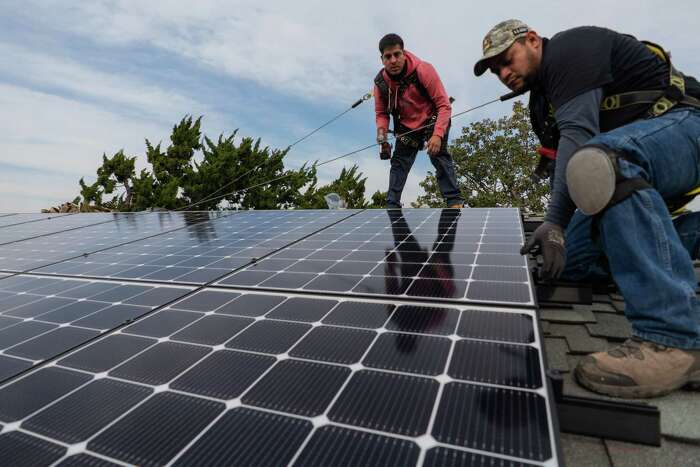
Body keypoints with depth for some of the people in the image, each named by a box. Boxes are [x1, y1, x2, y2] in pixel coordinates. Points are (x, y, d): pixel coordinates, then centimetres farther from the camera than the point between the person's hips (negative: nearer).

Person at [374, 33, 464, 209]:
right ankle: (392, 206, 6)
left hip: (433, 121, -4)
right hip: (406, 127, 4)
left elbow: (444, 106, -24)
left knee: (438, 154, -23)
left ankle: (455, 202, -22)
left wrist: (437, 135, -37)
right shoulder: (380, 82, -13)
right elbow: (381, 113, 1)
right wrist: (382, 132, -21)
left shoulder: (423, 70, -25)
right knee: (399, 163, 0)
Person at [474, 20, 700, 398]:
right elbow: (565, 166, 14)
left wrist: (555, 221, -30)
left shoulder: (571, 48, -8)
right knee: (568, 259, -1)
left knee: (598, 160, -41)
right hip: (630, 173, 9)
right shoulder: (543, 103, 19)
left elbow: (578, 134, -24)